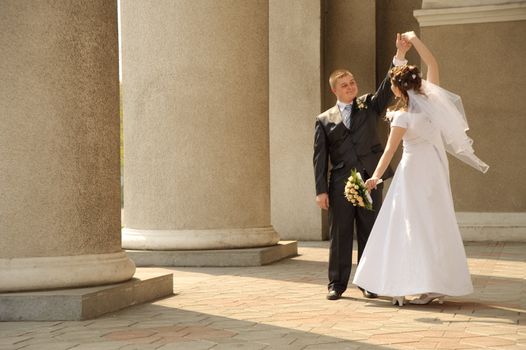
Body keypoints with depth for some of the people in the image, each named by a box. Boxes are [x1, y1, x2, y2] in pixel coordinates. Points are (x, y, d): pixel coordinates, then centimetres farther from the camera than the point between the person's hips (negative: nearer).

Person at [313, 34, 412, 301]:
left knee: (369, 234, 5)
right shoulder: (324, 120, 8)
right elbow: (320, 157, 3)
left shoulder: (369, 106, 13)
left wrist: (399, 56, -17)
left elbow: (388, 87, -2)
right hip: (340, 184, -1)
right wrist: (321, 190, -6)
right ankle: (337, 284, 11)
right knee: (340, 235, 3)